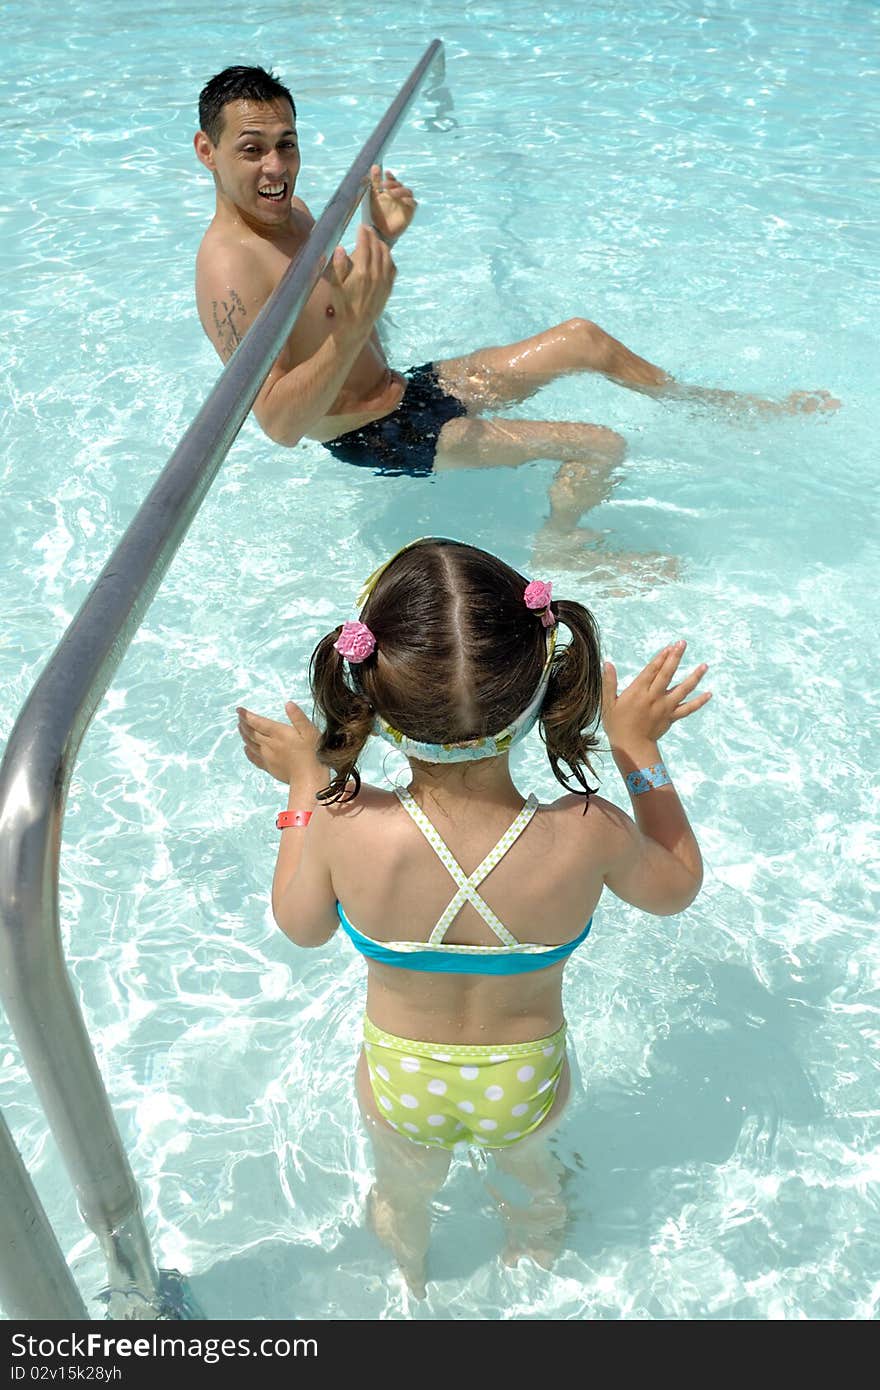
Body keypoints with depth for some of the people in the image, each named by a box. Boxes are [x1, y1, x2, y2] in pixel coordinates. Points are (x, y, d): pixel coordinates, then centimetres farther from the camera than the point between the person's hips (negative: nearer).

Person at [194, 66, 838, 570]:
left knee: (584, 338, 14)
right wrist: (357, 324, -43)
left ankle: (738, 407, 32)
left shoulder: (293, 212, 5)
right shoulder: (229, 265, -25)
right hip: (378, 440, -10)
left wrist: (379, 238, 3)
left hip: (407, 387, 10)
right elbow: (281, 424, -32)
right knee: (602, 447, -10)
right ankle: (558, 548, 20)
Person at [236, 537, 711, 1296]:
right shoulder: (588, 835, -35)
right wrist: (639, 748, -6)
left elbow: (300, 925, -12)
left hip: (400, 1083, 0)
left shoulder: (346, 827, -36)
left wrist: (304, 784, -3)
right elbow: (677, 885, -10)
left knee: (403, 1192, 36)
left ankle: (413, 1279, 67)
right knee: (528, 1162, 38)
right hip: (525, 1087, 0)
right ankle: (538, 1247, 68)